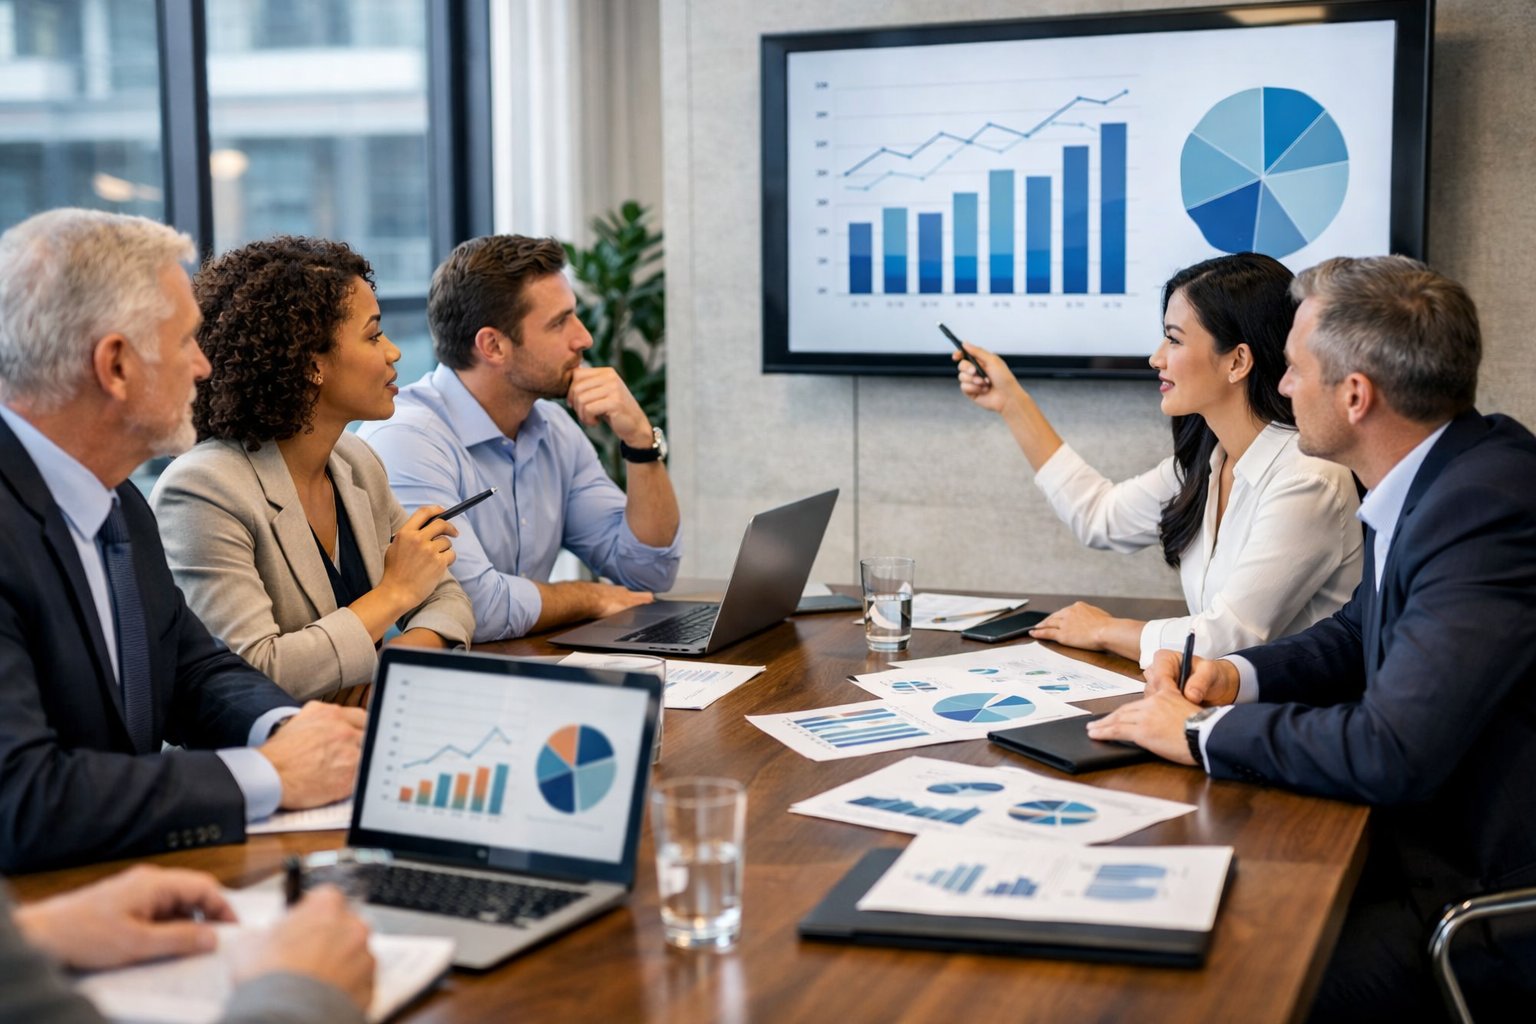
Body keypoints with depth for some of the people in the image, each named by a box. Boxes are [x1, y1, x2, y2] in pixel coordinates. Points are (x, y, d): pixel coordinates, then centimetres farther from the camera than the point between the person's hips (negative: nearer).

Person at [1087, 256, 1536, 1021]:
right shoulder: (1438, 476, 5)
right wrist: (1237, 676, 1)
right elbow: (1355, 638, 21)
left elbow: (1392, 753, -30)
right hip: (1432, 837, 9)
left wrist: (1203, 732, -16)